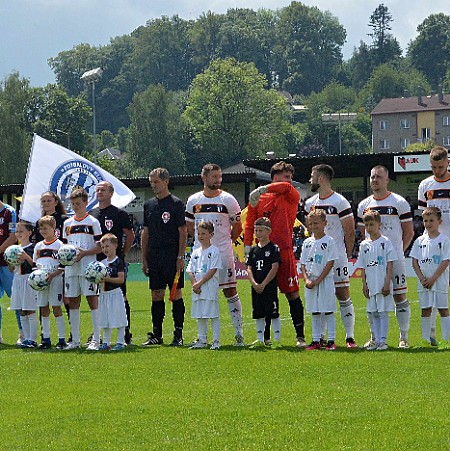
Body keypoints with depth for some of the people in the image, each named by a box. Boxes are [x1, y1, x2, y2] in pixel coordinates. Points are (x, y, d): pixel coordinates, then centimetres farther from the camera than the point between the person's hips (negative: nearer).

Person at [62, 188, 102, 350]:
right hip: (71, 268, 5)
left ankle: (96, 339, -6)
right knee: (73, 302, 6)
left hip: (88, 267, -5)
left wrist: (84, 253, -16)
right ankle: (75, 340, 11)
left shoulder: (93, 222, -1)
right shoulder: (67, 223, 15)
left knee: (92, 300, -7)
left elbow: (100, 246, -4)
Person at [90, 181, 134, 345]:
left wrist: (122, 254, 0)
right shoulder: (91, 214, 14)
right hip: (96, 262, 5)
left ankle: (126, 334, 0)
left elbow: (130, 236, 2)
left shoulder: (119, 214, -1)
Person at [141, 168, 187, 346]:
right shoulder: (149, 205, 13)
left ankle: (178, 335, 0)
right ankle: (156, 335, 12)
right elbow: (146, 232, 16)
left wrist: (180, 257, -13)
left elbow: (183, 231, -6)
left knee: (176, 294, -3)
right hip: (154, 257, 6)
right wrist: (144, 258, 11)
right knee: (156, 295, 7)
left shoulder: (176, 204, -4)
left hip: (172, 256, -6)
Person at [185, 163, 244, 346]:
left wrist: (225, 242, 7)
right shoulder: (193, 201, 6)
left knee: (230, 290, -3)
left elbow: (237, 227, 6)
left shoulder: (227, 200, -2)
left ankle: (239, 332, 1)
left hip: (223, 253, -3)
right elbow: (190, 227, 18)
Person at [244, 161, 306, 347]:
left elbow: (286, 188, -19)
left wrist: (263, 189, -29)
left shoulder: (291, 197, 4)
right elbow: (250, 224, 9)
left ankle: (300, 336, 1)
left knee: (292, 293, -3)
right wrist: (247, 246, -1)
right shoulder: (258, 199, 9)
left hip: (284, 251, -1)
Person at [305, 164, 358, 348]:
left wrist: (346, 256, -2)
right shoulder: (310, 203, 13)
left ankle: (350, 337, -5)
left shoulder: (339, 202, -6)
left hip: (337, 257, -6)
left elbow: (350, 232, -4)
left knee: (343, 296, -6)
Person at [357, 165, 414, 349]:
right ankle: (374, 337, 14)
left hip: (395, 257, -4)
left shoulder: (399, 203, -1)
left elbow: (409, 232, 2)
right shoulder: (364, 205, 11)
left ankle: (404, 337, 4)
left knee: (399, 296, -2)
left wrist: (397, 250, 0)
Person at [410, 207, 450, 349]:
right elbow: (415, 262, 7)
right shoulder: (420, 241, 8)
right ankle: (425, 340, 11)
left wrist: (432, 279, -14)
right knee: (425, 310, 7)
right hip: (423, 282, 4)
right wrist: (422, 279, -6)